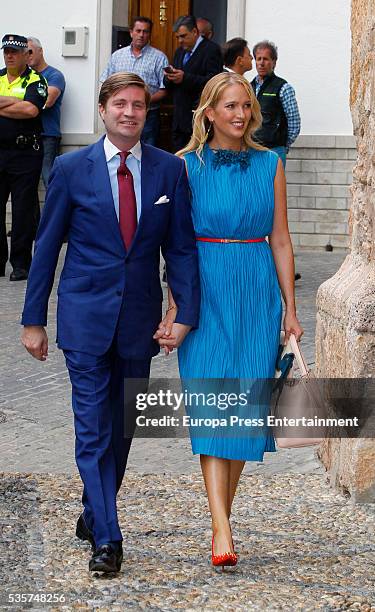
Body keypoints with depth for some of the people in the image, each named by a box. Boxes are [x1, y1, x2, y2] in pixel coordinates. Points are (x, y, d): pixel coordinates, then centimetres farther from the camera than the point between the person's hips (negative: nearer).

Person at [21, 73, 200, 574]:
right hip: (85, 318, -2)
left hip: (139, 320, 3)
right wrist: (33, 320, 0)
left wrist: (186, 312, -7)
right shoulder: (71, 169, -3)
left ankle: (94, 513, 31)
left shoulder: (170, 170, 2)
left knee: (122, 426, 13)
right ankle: (106, 538, -4)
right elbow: (47, 247, 1)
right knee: (93, 429, -5)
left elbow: (181, 246, 4)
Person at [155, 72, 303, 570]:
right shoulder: (187, 165, 2)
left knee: (247, 401, 1)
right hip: (205, 291, -2)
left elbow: (280, 240, 9)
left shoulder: (269, 165, 8)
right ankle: (221, 530, -18)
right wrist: (174, 310, -3)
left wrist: (290, 309, 7)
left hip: (257, 291, 2)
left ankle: (222, 514, 15)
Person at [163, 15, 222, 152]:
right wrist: (169, 78, -3)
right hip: (179, 120, 8)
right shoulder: (180, 52, 21)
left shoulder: (211, 50, -6)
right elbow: (168, 86, 21)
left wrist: (185, 78, -22)